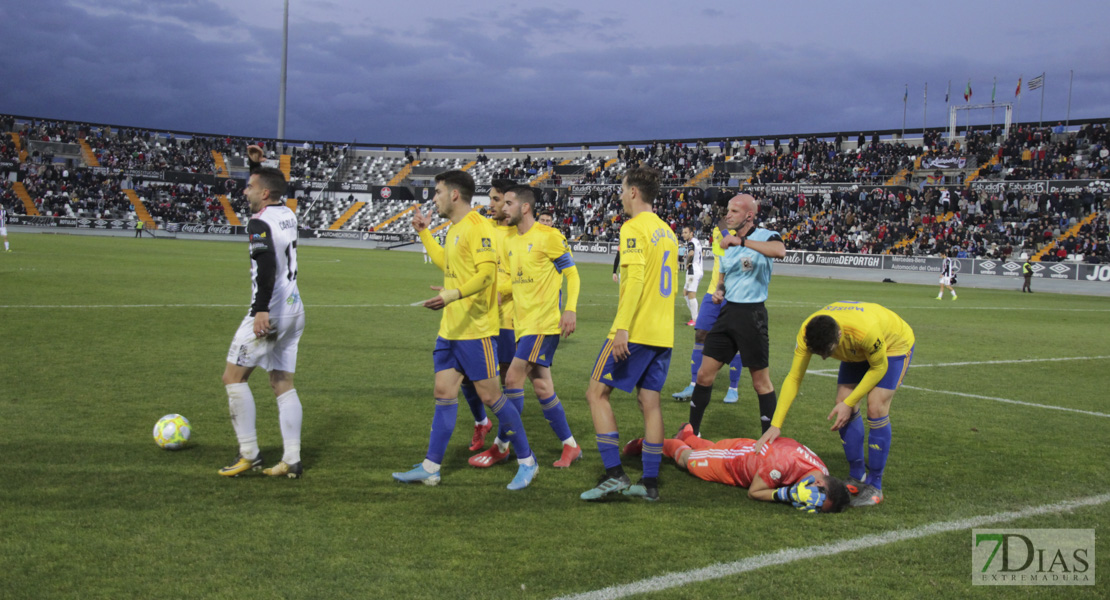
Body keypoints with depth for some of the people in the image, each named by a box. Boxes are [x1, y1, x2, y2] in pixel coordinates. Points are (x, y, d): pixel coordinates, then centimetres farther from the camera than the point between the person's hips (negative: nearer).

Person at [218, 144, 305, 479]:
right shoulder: (288, 215, 12)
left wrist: (261, 310, -30)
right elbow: (265, 192, 35)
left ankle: (249, 454, 2)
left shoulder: (259, 223, -13)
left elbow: (267, 264, -28)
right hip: (294, 311, 9)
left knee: (233, 377, 2)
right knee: (283, 385, 10)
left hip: (270, 314, -8)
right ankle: (292, 461, 6)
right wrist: (256, 165, 26)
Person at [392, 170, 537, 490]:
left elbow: (486, 272, -25)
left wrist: (454, 294, -38)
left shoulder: (479, 227, -14)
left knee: (490, 395, -3)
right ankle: (430, 468, 12)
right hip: (450, 328, 9)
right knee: (444, 393, 8)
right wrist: (424, 232, 34)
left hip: (476, 329, -9)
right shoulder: (454, 228, 16)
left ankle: (527, 462, 11)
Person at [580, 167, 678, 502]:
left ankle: (614, 473, -8)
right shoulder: (667, 231, 17)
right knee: (649, 401, 9)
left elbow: (635, 279, -21)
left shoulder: (634, 228, -10)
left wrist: (622, 328, -26)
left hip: (635, 331, -8)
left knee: (596, 393, -1)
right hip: (662, 333, 8)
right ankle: (650, 483, 10)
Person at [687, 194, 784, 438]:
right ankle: (692, 430, 20)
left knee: (761, 381, 0)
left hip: (751, 315, -7)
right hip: (727, 312, 7)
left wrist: (742, 241, -38)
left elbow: (780, 251, -34)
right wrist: (719, 290, 4)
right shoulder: (728, 242, 13)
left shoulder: (765, 237, -9)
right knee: (704, 373, 7)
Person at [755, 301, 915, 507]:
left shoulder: (865, 330, -44)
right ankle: (856, 478, 9)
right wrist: (775, 425, -26)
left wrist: (849, 403, -24)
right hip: (858, 351, 5)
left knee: (876, 409, -17)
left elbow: (879, 368, -24)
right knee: (843, 407, -6)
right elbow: (793, 378, -22)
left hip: (894, 343, -5)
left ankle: (874, 486, -6)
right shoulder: (806, 333, -30)